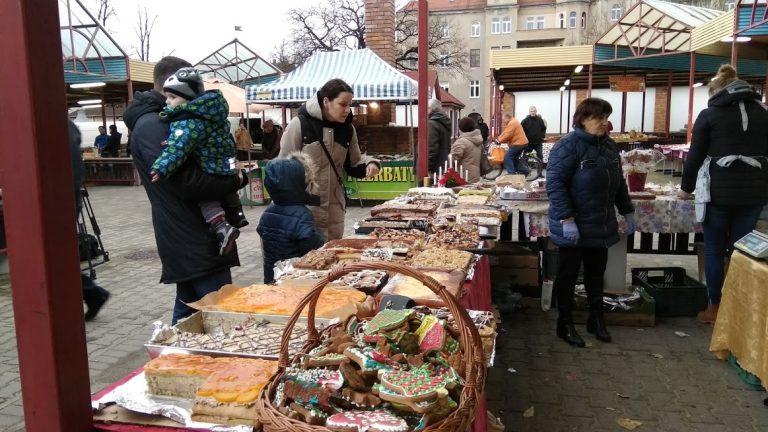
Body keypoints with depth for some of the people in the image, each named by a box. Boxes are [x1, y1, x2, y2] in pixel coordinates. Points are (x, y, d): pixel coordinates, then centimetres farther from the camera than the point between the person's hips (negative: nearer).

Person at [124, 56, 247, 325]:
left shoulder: (163, 120, 18)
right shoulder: (152, 125, -16)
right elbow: (187, 181, -25)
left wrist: (234, 174, 3)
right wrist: (235, 181, -11)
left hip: (188, 236, 10)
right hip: (192, 239, -10)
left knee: (189, 309, 17)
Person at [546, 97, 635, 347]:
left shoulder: (609, 146, 9)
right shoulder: (568, 146, -14)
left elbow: (618, 182, 18)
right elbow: (555, 184, -20)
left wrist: (627, 211, 17)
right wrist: (567, 219, -25)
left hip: (601, 225, 7)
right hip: (574, 227, -7)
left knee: (596, 273, 17)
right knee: (568, 275, 6)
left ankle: (596, 319, 32)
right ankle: (565, 324, 19)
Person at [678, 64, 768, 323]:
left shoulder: (709, 114, 0)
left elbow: (695, 156, 0)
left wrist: (686, 187, 12)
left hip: (718, 190, -4)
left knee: (714, 250, 5)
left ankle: (715, 309, 11)